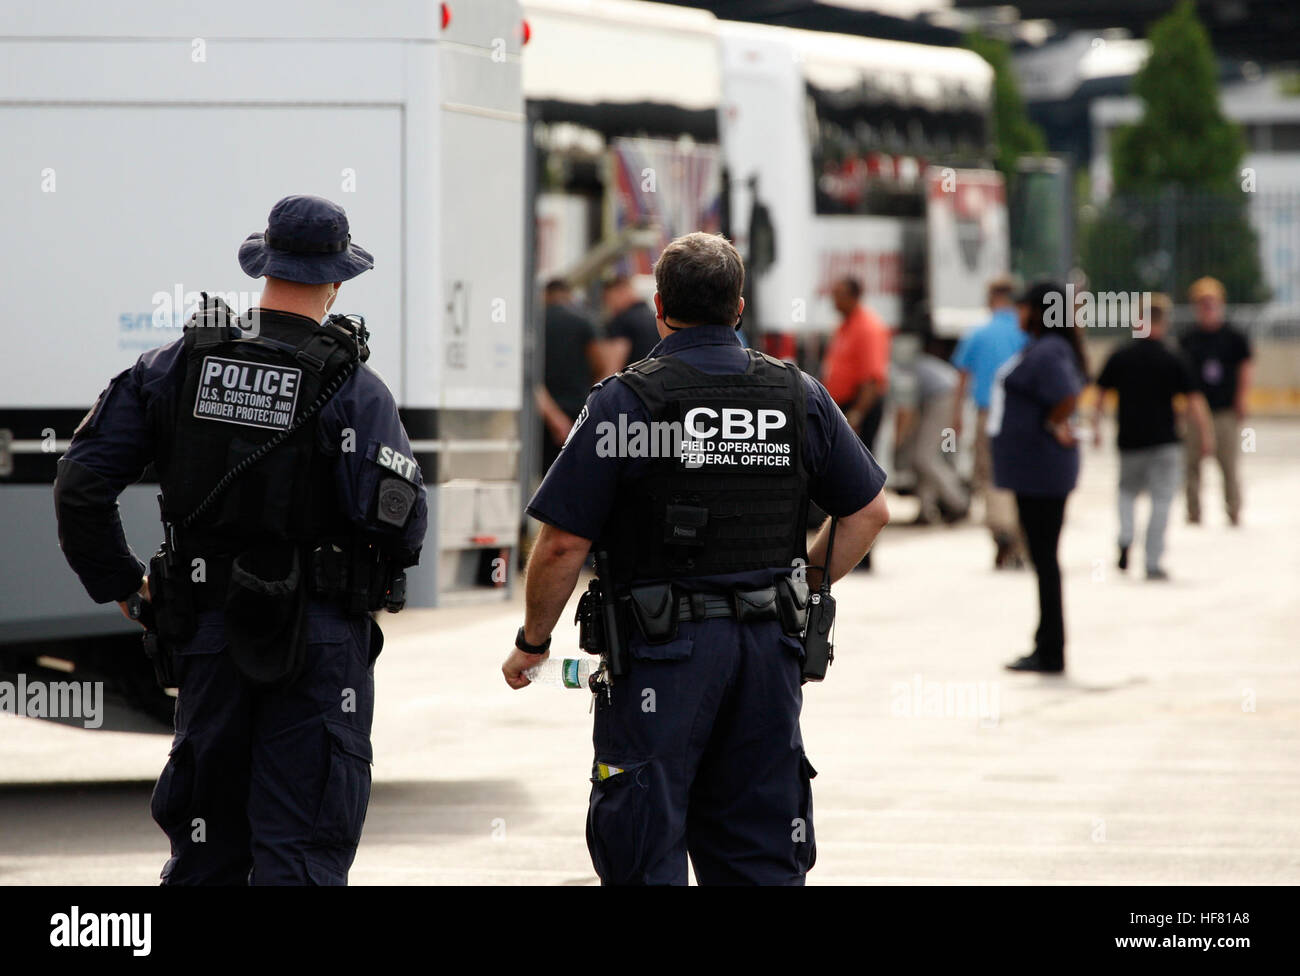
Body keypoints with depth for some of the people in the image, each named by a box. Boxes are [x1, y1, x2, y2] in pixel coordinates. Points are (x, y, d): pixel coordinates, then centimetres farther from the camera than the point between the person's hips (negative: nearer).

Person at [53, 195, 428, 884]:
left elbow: (80, 483, 0)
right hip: (319, 645, -4)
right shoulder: (353, 388, -10)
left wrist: (121, 587, 10)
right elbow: (398, 520, -18)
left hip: (208, 628, 4)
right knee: (300, 850, -2)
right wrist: (381, 579, 5)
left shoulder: (177, 366, 2)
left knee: (205, 850, 15)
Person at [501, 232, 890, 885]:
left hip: (661, 650, -4)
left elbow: (564, 543, -10)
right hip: (769, 649, 4)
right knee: (761, 861, 10)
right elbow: (869, 512, 10)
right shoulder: (799, 396, 5)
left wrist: (531, 644, 3)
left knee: (645, 857, 0)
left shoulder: (625, 402, -9)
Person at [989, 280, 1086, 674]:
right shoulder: (1041, 349, 13)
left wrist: (1052, 425, -16)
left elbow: (1067, 397, -33)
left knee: (1043, 557, -5)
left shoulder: (1047, 353, -19)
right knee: (1043, 557, 15)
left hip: (1039, 471, -11)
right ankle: (1048, 649, 21)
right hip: (1035, 469, 11)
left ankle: (1051, 654, 0)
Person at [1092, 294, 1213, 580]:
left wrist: (1096, 426, 17)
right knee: (1161, 501, 4)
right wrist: (1205, 434, 1)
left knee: (1128, 490, 25)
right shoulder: (1173, 362, -7)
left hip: (1130, 441, 3)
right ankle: (1152, 563, 0)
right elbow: (1193, 400, -8)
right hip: (1164, 443, -3)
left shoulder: (1120, 357, 1)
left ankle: (1125, 538, 1)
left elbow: (1100, 393, 7)